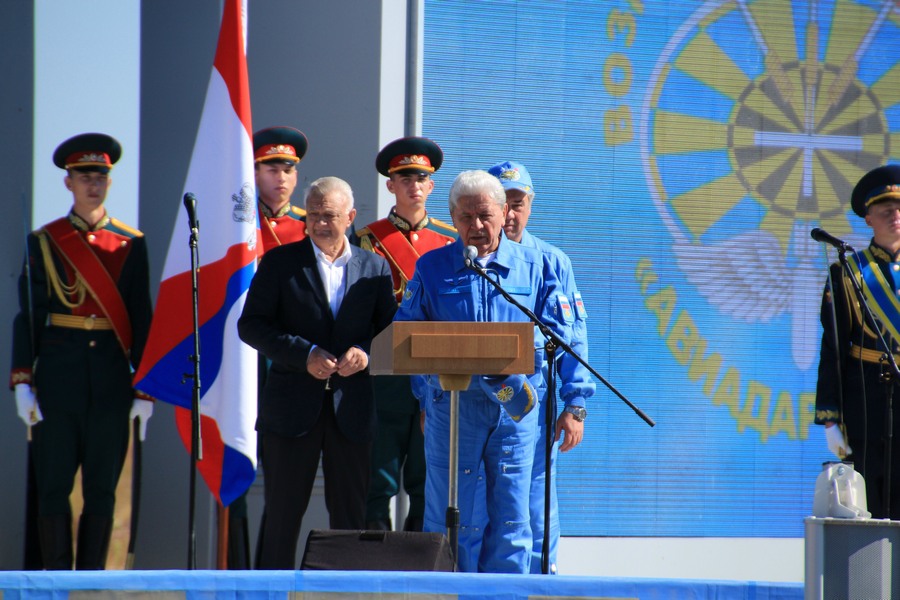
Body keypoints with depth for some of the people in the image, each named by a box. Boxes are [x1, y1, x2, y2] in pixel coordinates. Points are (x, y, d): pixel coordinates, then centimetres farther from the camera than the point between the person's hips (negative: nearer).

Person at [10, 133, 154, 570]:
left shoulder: (131, 244, 7)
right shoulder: (44, 242, 4)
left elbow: (142, 321, 7)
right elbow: (27, 316, 2)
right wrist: (23, 382, -5)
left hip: (111, 381, 1)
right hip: (58, 378, -1)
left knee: (102, 488, 5)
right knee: (54, 486, 0)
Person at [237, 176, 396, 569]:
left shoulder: (375, 267, 9)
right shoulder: (280, 263, 2)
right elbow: (251, 325, -3)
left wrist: (366, 353, -12)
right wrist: (305, 355, -15)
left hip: (352, 407, 2)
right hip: (293, 404, -2)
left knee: (351, 514, 5)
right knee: (282, 512, 2)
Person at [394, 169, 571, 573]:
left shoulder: (532, 266, 10)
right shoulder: (431, 267, 9)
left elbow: (556, 332, 7)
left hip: (515, 405, 1)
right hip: (451, 401, -1)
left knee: (511, 517, 1)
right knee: (449, 515, -1)